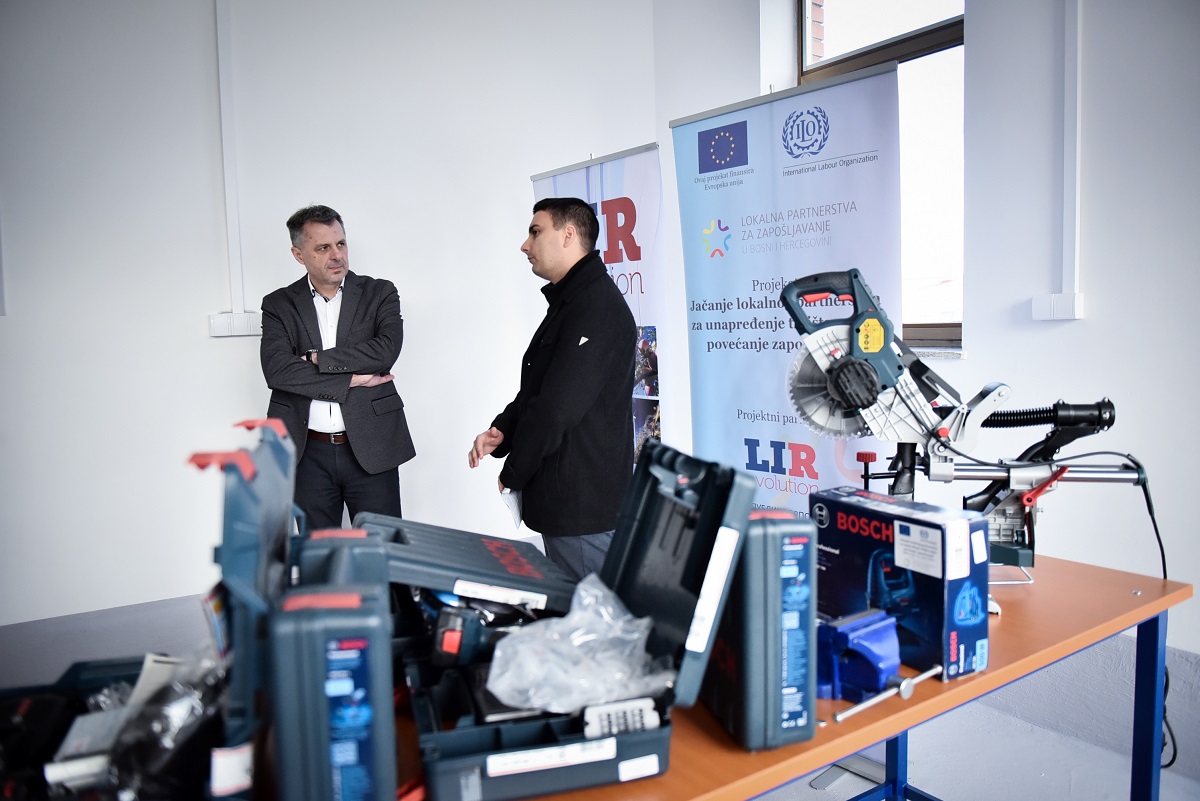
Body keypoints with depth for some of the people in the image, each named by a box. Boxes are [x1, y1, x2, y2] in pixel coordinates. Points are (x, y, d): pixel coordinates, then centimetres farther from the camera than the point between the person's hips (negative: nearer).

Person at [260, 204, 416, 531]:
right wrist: (351, 379, -13)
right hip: (309, 454, 1)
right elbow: (276, 370, -11)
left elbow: (386, 350, -14)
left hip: (371, 448, -1)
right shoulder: (278, 305, 5)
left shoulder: (380, 293, 4)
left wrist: (317, 359, -11)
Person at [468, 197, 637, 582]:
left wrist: (512, 475, -11)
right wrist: (500, 431, 2)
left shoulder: (596, 307, -18)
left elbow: (557, 407, -23)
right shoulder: (569, 304, 18)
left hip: (582, 507, -11)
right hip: (563, 504, 11)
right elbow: (536, 391, 20)